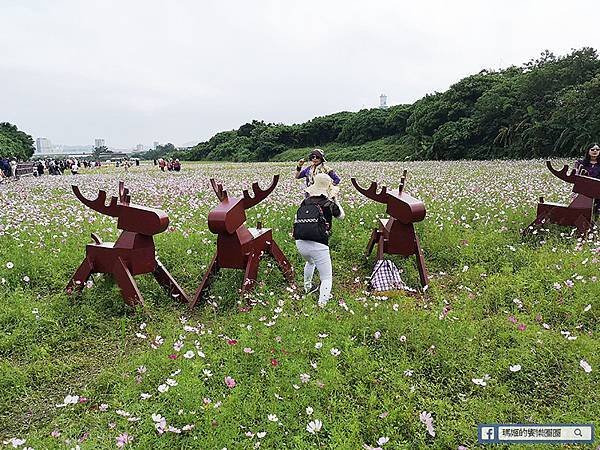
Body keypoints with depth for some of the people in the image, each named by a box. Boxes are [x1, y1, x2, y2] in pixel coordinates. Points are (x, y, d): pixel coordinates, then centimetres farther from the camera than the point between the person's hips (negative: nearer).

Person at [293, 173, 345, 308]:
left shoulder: (305, 201, 8)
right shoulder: (329, 203, -1)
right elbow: (341, 215, 18)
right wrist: (336, 200, 32)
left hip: (300, 243, 5)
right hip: (318, 246, -5)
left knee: (310, 262, 39)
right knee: (327, 278, 9)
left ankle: (307, 287, 55)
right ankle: (322, 303, -9)